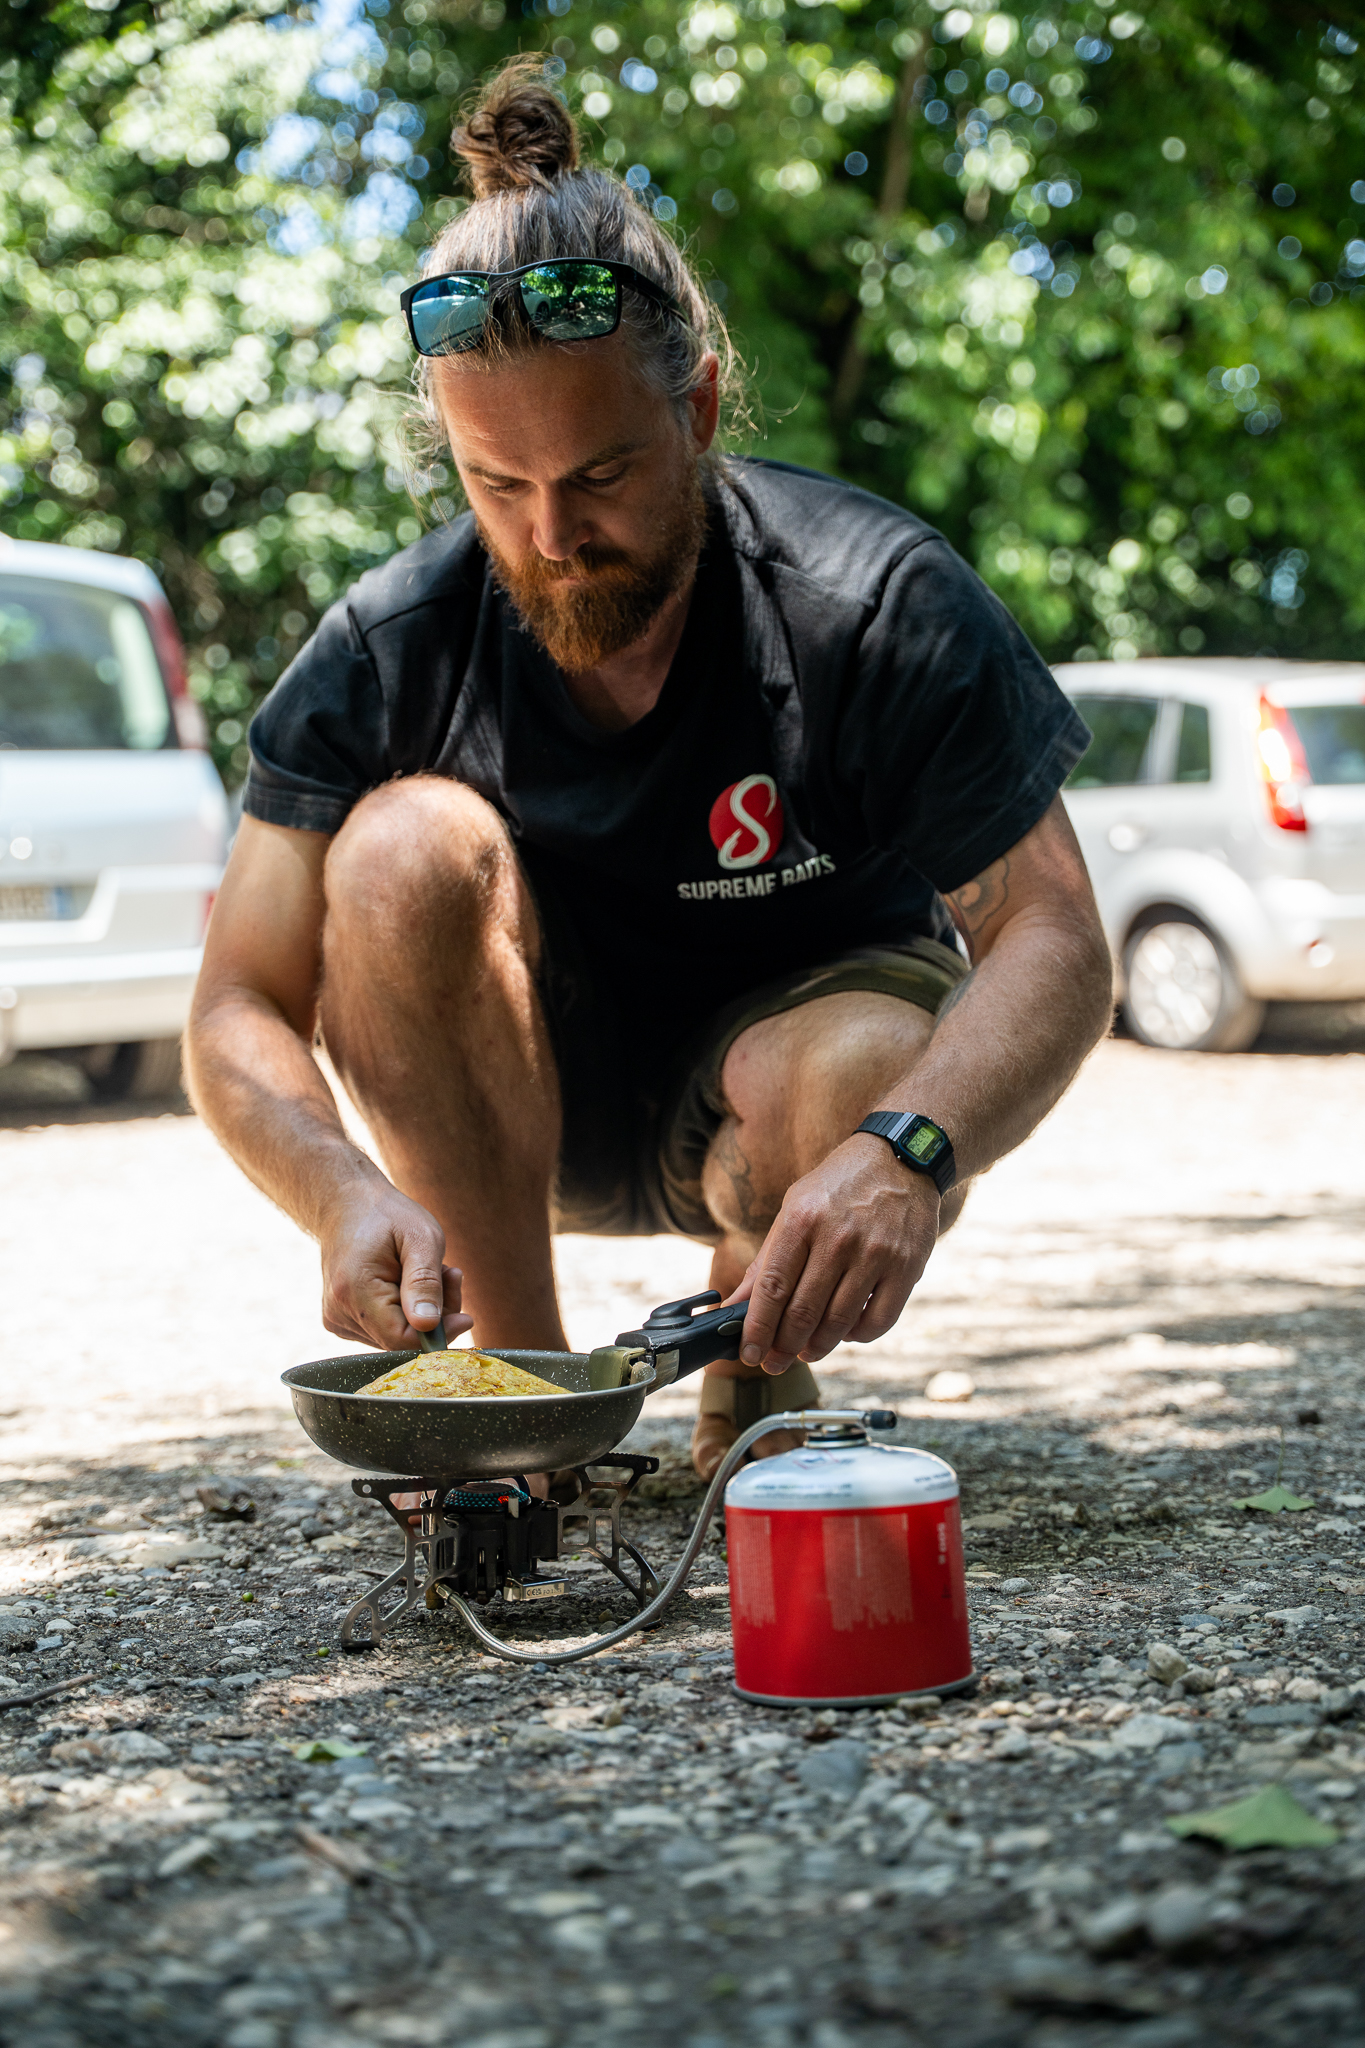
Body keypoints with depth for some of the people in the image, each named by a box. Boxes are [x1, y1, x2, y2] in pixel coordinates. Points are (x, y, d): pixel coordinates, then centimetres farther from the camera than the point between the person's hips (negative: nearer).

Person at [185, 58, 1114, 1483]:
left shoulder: (882, 603, -22)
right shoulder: (388, 649, -17)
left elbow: (1054, 945, -25)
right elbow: (238, 1012, -17)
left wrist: (908, 1154, -47)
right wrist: (348, 1193, -40)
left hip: (770, 1063, -1)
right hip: (515, 1109, 1)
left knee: (866, 1077, -36)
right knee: (410, 847, -28)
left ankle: (756, 1384, -1)